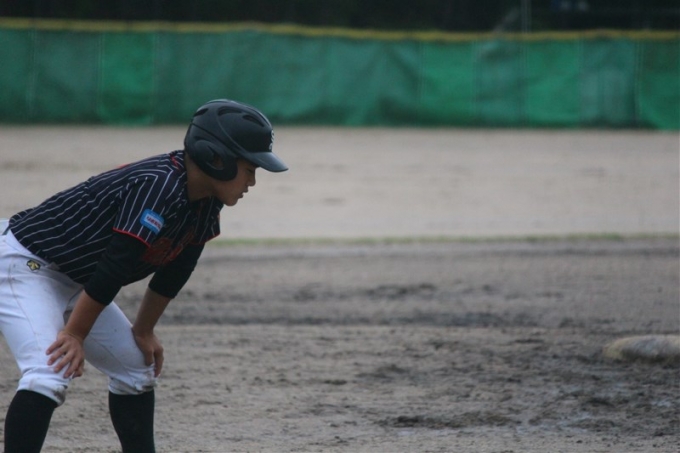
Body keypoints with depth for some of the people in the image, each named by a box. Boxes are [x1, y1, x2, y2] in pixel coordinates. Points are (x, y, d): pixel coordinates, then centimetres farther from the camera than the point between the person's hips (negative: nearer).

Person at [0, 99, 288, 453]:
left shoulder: (205, 205, 0)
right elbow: (113, 268, -29)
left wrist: (144, 331, 16)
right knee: (49, 375, -26)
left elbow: (173, 272, 11)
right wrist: (75, 335, -24)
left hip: (75, 283, 10)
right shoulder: (157, 188, -30)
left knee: (136, 369, 14)